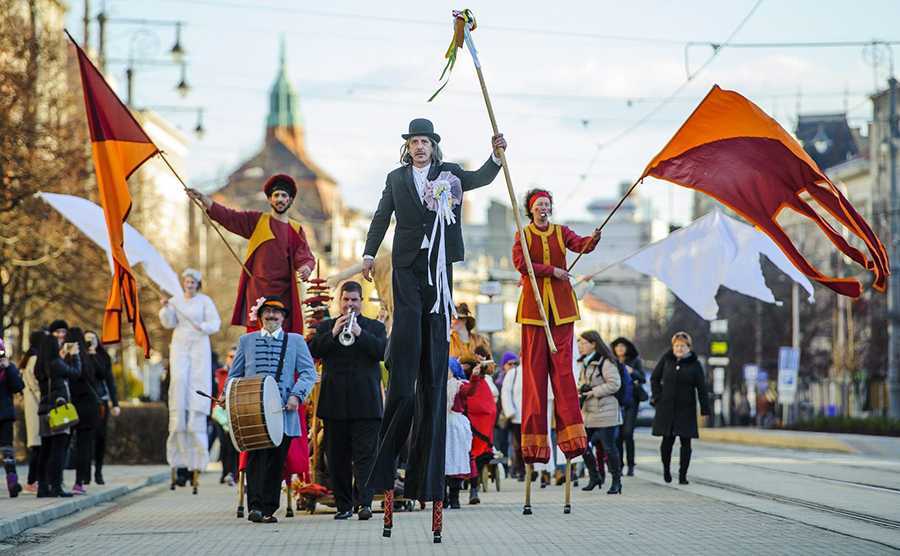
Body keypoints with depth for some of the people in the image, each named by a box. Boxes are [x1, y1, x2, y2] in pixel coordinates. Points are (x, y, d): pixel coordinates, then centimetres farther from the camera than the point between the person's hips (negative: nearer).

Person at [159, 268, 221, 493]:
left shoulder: (205, 301, 2)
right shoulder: (176, 300, 10)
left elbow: (215, 323, -5)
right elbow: (169, 323, 4)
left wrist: (203, 326, -25)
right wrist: (165, 308, -14)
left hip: (199, 348, -2)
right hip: (180, 346, 2)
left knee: (197, 383, -8)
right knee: (178, 380, -19)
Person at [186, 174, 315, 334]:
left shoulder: (296, 230, 13)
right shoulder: (256, 221, 10)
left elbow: (306, 257, 4)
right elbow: (227, 216, 1)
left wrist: (306, 268, -21)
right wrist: (202, 198, -11)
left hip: (284, 292, 1)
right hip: (257, 290, -1)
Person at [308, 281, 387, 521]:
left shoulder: (375, 327, 11)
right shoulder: (325, 326, 14)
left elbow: (383, 351, -6)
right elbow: (313, 351, -1)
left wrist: (360, 333, -16)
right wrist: (333, 333, -13)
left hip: (365, 402, -2)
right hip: (334, 402, 2)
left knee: (365, 454, -9)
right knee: (337, 457, 4)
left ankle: (365, 502, -14)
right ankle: (344, 504, 9)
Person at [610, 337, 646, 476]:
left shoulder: (635, 360, 7)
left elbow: (643, 379, 3)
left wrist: (632, 372, -14)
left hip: (631, 401, -2)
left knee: (628, 433, -10)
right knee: (618, 434, -2)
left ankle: (631, 466, -5)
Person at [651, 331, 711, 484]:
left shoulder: (694, 364, -2)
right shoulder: (666, 359, 2)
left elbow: (702, 388, -2)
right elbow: (654, 378, 13)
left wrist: (705, 410, -6)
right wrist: (657, 396, 2)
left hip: (686, 409, -1)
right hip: (666, 407, 1)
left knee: (685, 442, -2)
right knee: (667, 440, 1)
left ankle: (683, 475, 4)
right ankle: (666, 469, 24)